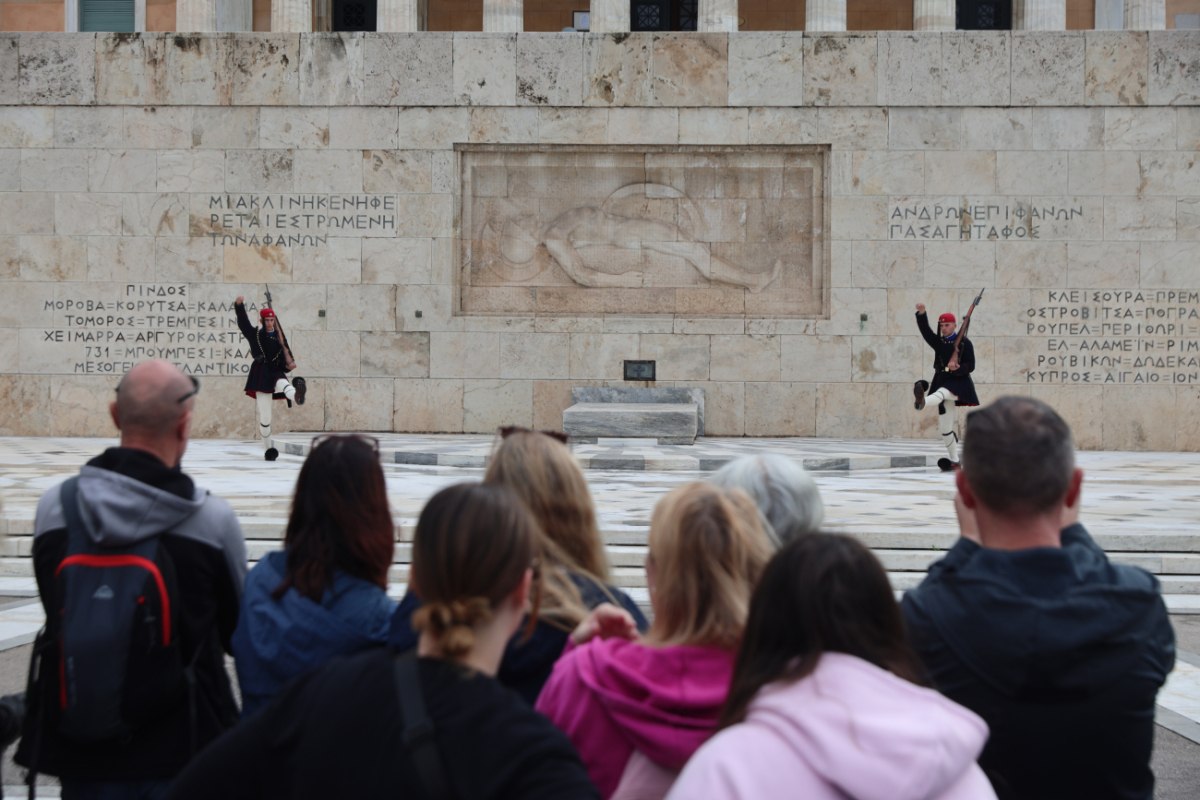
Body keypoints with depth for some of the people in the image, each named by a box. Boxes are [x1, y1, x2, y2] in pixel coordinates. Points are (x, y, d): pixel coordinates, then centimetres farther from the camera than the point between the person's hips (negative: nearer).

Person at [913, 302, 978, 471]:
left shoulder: (965, 343, -2)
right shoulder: (938, 342, 12)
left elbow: (970, 366, -5)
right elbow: (925, 330, -2)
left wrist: (957, 368, -26)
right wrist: (921, 314, -18)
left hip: (959, 383, -6)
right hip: (942, 382, 6)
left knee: (942, 393, -40)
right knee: (945, 425, 5)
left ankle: (922, 401, -74)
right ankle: (953, 461, 14)